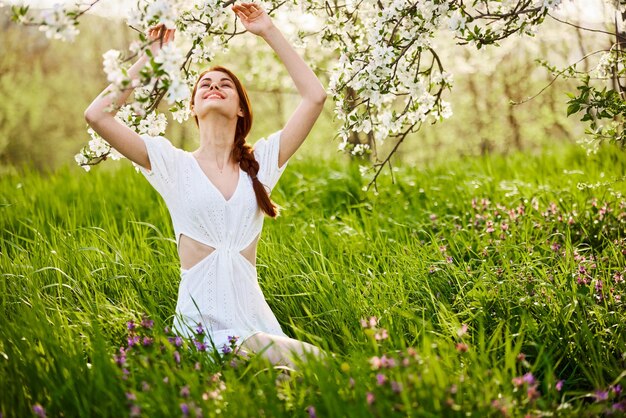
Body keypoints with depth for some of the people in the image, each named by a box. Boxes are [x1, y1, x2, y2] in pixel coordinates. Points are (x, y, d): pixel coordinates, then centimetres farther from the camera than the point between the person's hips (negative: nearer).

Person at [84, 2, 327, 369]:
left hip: (252, 321, 4)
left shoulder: (261, 161, 11)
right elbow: (97, 115, -3)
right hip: (198, 324, -4)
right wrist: (149, 59, 5)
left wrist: (269, 32, 7)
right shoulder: (175, 164, 6)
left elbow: (315, 96, 6)